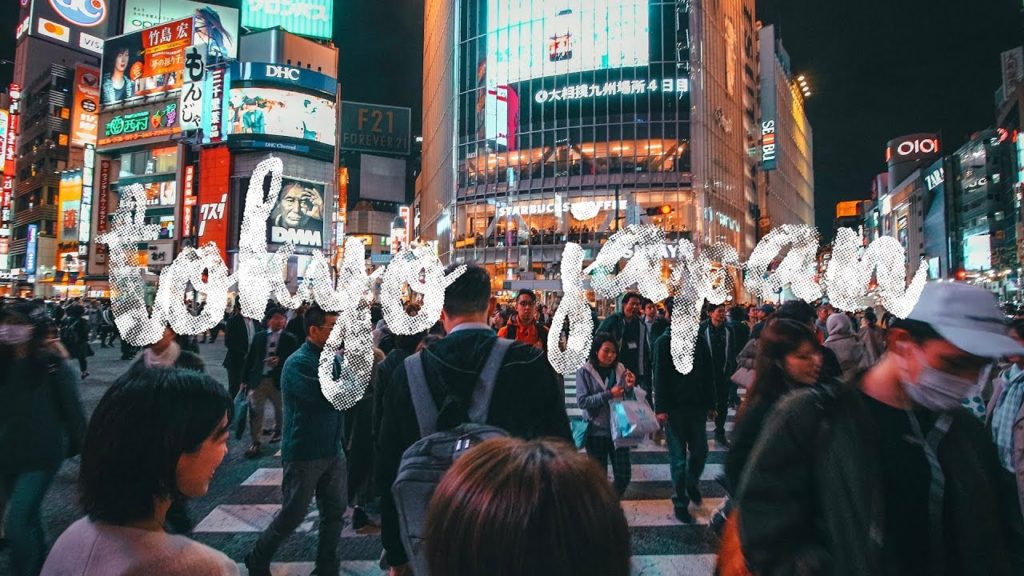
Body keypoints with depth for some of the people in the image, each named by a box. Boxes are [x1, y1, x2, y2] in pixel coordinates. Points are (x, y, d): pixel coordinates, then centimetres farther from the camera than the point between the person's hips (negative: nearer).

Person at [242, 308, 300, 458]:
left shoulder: (289, 339, -1)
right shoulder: (259, 336, 4)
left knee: (280, 409, 16)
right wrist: (245, 379, 4)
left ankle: (278, 430, 42)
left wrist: (280, 361, -20)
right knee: (255, 411, -2)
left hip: (278, 380, 0)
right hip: (258, 379, 1)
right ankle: (255, 441, 7)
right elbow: (250, 358, 6)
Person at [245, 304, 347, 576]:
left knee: (335, 510, 11)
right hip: (304, 454, -6)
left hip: (333, 450, 6)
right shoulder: (298, 364, -18)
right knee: (293, 515, 7)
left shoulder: (333, 357, 4)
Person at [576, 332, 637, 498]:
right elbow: (582, 401, -15)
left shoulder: (620, 369, 0)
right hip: (596, 431, -2)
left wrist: (630, 387, -13)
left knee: (624, 475, 5)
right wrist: (609, 394, -21)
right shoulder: (584, 372, -8)